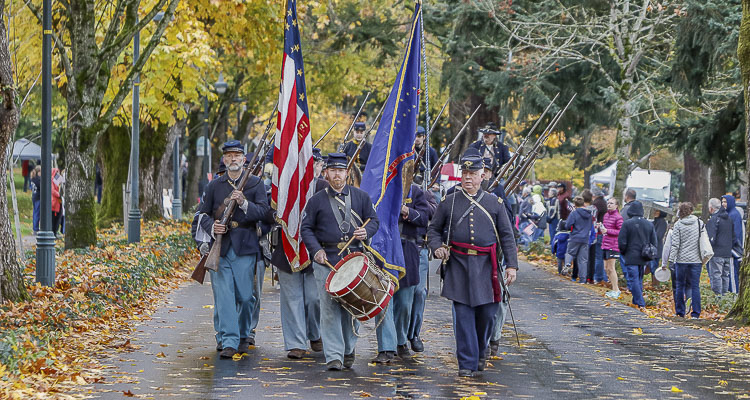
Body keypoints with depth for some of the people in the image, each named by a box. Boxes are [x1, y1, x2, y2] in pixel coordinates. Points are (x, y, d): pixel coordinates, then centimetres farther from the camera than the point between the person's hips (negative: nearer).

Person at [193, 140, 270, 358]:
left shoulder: (255, 183, 8)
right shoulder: (214, 185, 12)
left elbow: (263, 211, -2)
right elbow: (202, 213, 13)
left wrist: (243, 203, -19)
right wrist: (212, 226, -8)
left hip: (245, 247, -1)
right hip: (220, 247, 1)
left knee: (245, 296, 1)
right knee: (223, 295, -7)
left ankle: (243, 336, 23)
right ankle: (228, 341, -8)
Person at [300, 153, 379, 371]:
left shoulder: (361, 197, 10)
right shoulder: (317, 200, 6)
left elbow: (374, 220, 16)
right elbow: (306, 228, 8)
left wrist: (366, 232, -7)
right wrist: (316, 250, -7)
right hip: (326, 260, -2)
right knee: (329, 308, -8)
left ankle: (348, 350, 24)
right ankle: (334, 356, -8)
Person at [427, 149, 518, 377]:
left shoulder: (494, 203, 7)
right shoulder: (449, 202, 7)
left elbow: (506, 236, 7)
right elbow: (433, 229, 16)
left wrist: (512, 265, -1)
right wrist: (437, 247, -5)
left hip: (486, 266, 1)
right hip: (459, 266, -1)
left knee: (488, 313, 4)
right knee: (463, 314, -5)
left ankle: (480, 353, 30)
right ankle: (467, 363, 0)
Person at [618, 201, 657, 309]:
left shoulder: (627, 224, -10)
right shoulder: (649, 224, 6)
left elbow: (621, 242, -9)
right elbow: (654, 243, 9)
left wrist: (623, 253, 8)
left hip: (631, 258, -5)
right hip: (644, 259, 5)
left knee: (633, 280, -4)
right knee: (639, 280, 16)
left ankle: (640, 303, -11)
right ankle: (636, 301, 21)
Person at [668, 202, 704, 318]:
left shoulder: (678, 224, -5)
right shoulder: (699, 223, 4)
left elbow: (675, 244, -7)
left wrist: (671, 259, -4)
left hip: (682, 260, -2)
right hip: (696, 260, 2)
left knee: (680, 286, 8)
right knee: (695, 286, 2)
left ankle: (680, 312, 10)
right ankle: (695, 313, -2)